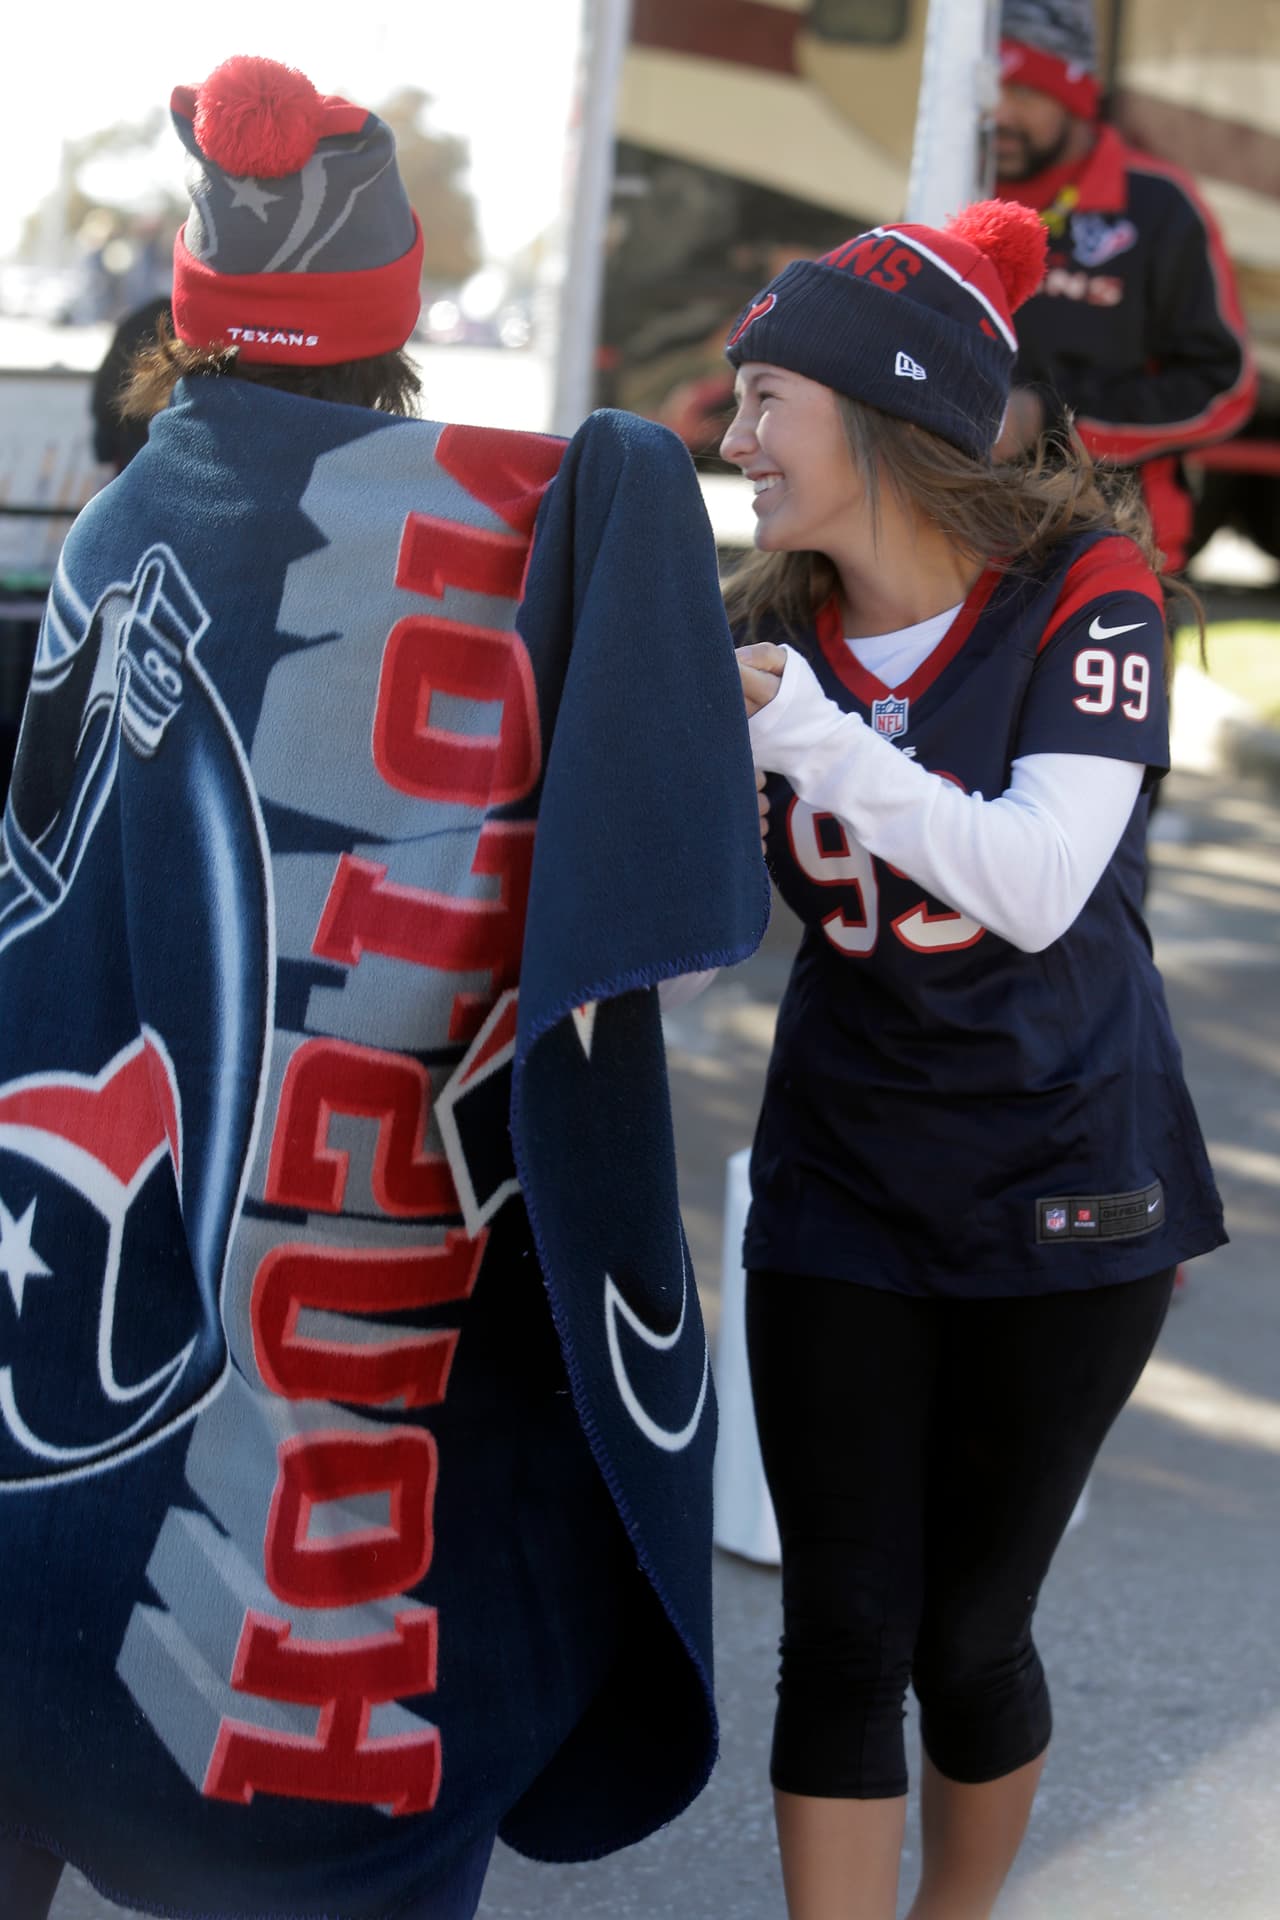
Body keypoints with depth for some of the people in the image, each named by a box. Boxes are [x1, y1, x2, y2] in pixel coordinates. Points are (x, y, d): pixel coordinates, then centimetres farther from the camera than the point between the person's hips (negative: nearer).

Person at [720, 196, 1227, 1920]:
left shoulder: (1082, 595, -13)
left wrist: (808, 732, -31)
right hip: (842, 1189, 3)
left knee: (969, 1631, 8)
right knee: (843, 1632, 0)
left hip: (1064, 1193, -3)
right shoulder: (769, 632, -2)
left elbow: (1038, 884, -26)